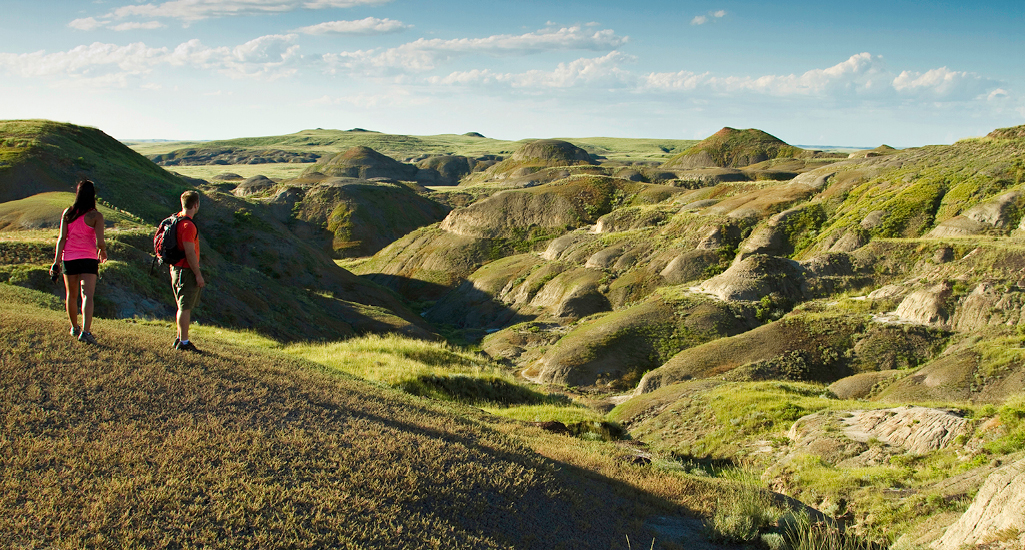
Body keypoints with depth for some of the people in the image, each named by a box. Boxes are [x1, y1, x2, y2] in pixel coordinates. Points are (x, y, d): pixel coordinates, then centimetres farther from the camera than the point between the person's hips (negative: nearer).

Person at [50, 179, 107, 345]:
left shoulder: (67, 213, 2)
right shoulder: (96, 216, -7)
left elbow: (62, 239, -1)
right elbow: (100, 242, -13)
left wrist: (56, 262, -1)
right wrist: (103, 252, 9)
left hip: (69, 259, 4)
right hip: (88, 259, -3)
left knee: (71, 296, 18)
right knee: (87, 295, -9)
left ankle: (74, 328, 34)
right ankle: (85, 331, -24)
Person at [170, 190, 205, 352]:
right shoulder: (188, 225, -20)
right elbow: (190, 253, -22)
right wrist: (198, 275, -17)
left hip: (177, 268, 10)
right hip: (187, 271, -10)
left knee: (183, 307, 18)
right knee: (185, 307, -4)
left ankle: (180, 338, 26)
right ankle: (184, 342, 0)